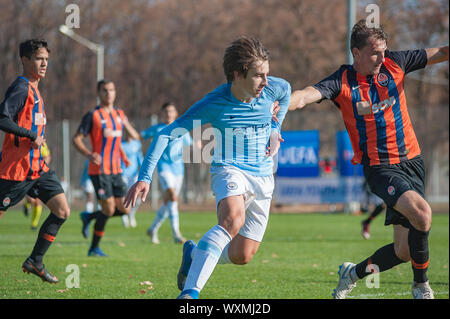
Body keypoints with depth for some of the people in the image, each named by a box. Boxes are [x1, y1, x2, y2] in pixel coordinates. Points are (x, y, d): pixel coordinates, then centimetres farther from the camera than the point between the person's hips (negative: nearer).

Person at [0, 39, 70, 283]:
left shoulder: (34, 89, 16)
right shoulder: (20, 88, -13)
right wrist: (32, 136, -23)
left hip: (38, 167, 9)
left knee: (62, 211, 0)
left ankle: (35, 262, 7)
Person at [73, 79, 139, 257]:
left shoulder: (119, 114, 13)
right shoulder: (93, 115, -5)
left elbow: (135, 136, 17)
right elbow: (76, 139, -7)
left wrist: (125, 124, -4)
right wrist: (89, 154, -25)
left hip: (116, 170, 6)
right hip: (99, 170, -6)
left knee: (124, 209, 2)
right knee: (109, 209, -10)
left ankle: (89, 217, 24)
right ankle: (94, 248, 5)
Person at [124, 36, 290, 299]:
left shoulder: (272, 89, -7)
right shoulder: (214, 104, -18)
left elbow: (286, 91, 21)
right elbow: (167, 134, -16)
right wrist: (145, 177, -24)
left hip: (263, 178, 5)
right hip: (229, 169, -5)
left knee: (242, 256, 0)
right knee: (233, 219, -38)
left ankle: (195, 253, 33)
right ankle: (190, 291, -42)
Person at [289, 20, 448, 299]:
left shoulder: (394, 64, 2)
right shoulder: (342, 82, -8)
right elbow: (307, 95, -23)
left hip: (411, 159, 4)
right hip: (379, 167, -4)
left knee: (404, 250, 2)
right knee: (421, 212, -30)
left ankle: (354, 272, 30)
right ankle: (421, 286, -9)